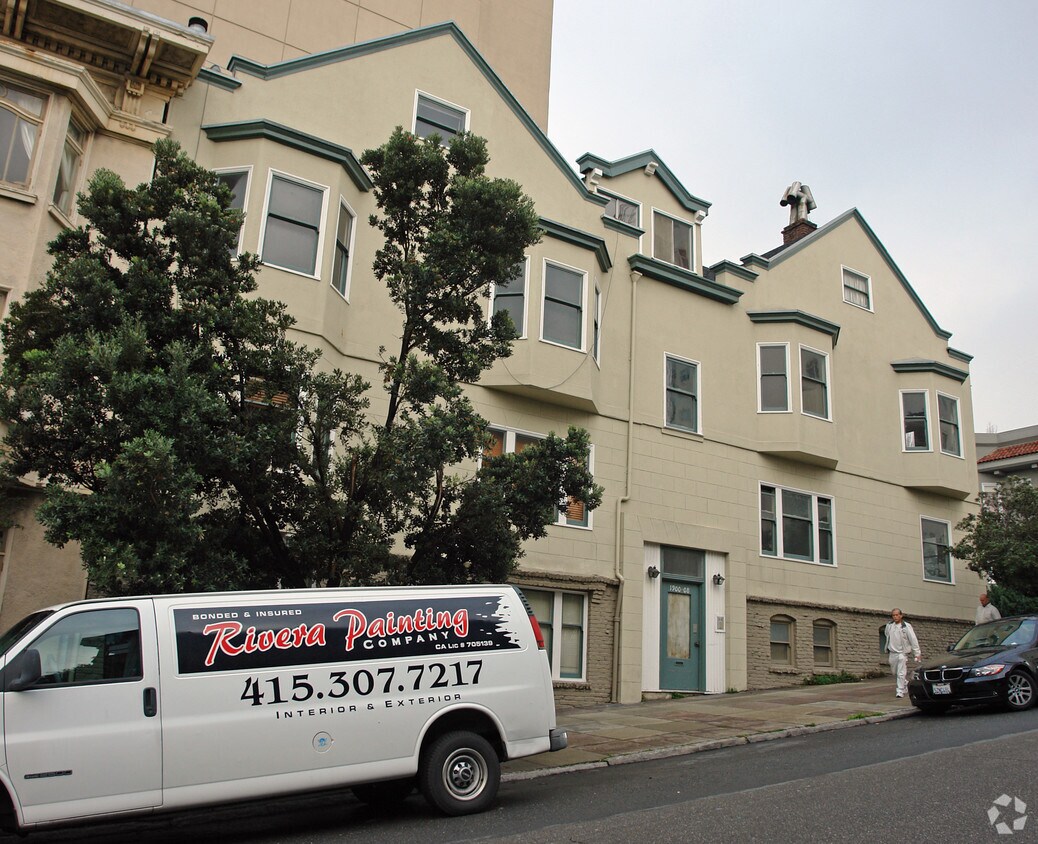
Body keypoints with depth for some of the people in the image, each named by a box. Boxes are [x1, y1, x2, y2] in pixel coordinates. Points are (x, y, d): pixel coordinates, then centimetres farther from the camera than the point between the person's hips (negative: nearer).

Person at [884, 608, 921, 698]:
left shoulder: (906, 626, -9)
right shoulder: (889, 625, 3)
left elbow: (913, 640, -8)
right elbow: (887, 634, 24)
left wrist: (917, 653, -9)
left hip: (902, 653, -5)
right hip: (892, 653, 5)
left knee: (901, 673, -9)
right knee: (894, 672, 15)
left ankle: (900, 691, -4)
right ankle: (905, 684, 37)